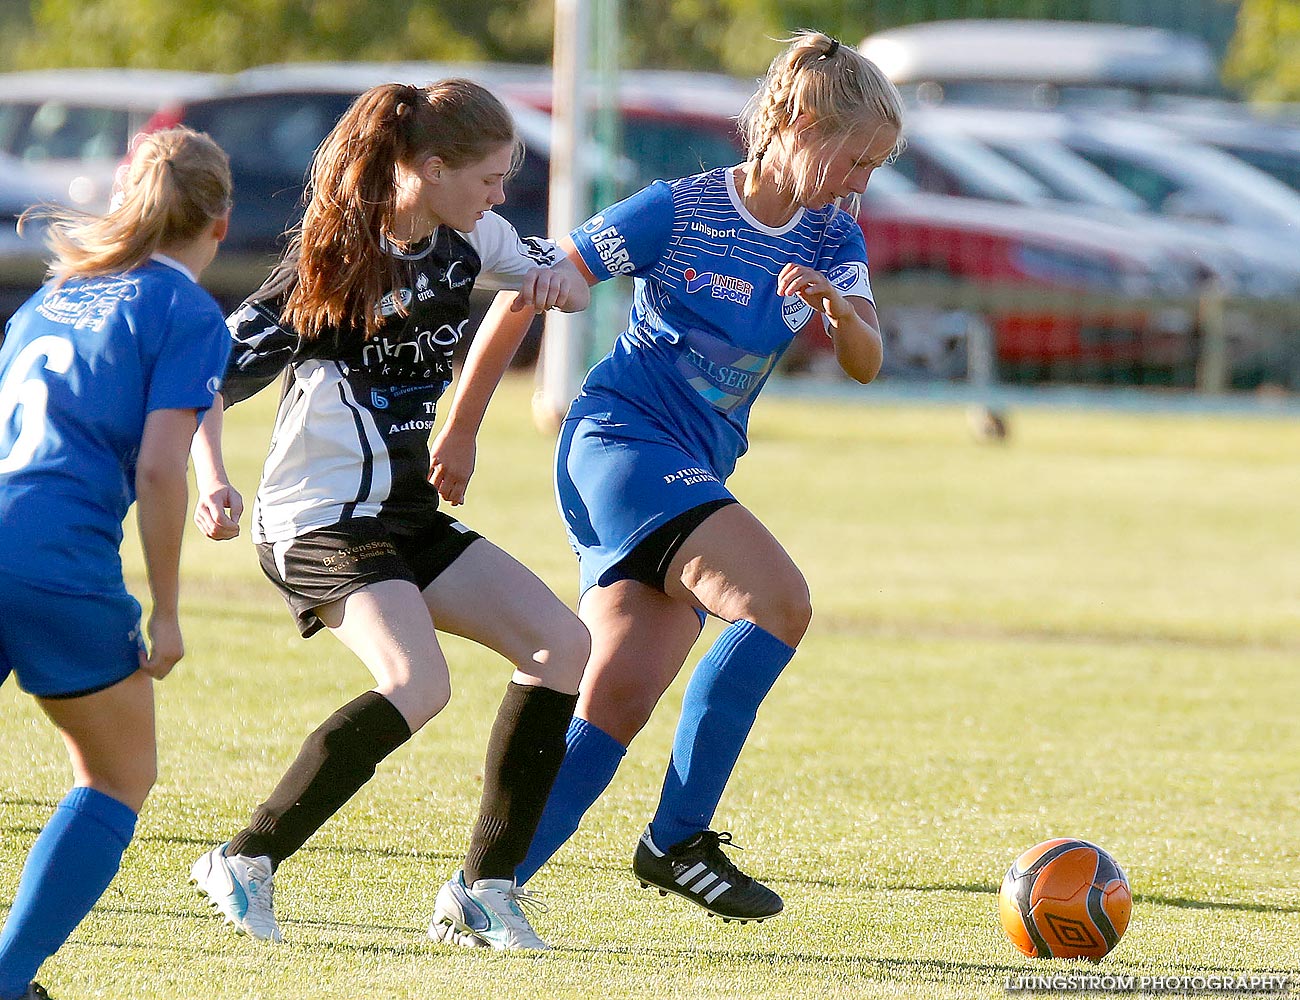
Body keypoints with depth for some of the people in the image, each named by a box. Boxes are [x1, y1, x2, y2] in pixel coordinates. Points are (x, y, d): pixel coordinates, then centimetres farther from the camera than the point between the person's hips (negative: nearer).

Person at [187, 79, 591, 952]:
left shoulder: (466, 236, 3)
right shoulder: (334, 264, -18)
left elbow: (570, 282, 19)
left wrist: (557, 279, -6)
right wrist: (213, 484, -32)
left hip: (411, 517, 9)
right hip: (321, 520, -9)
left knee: (563, 647, -1)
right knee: (419, 686, -29)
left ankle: (485, 889, 3)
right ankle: (245, 864, -18)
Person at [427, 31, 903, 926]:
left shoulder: (831, 240, 8)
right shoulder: (680, 211, -10)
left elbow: (866, 365, -3)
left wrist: (837, 308, -26)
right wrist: (462, 430, -3)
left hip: (694, 472, 7)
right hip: (620, 438, -7)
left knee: (623, 697, -4)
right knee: (779, 602, -24)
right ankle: (677, 839, -19)